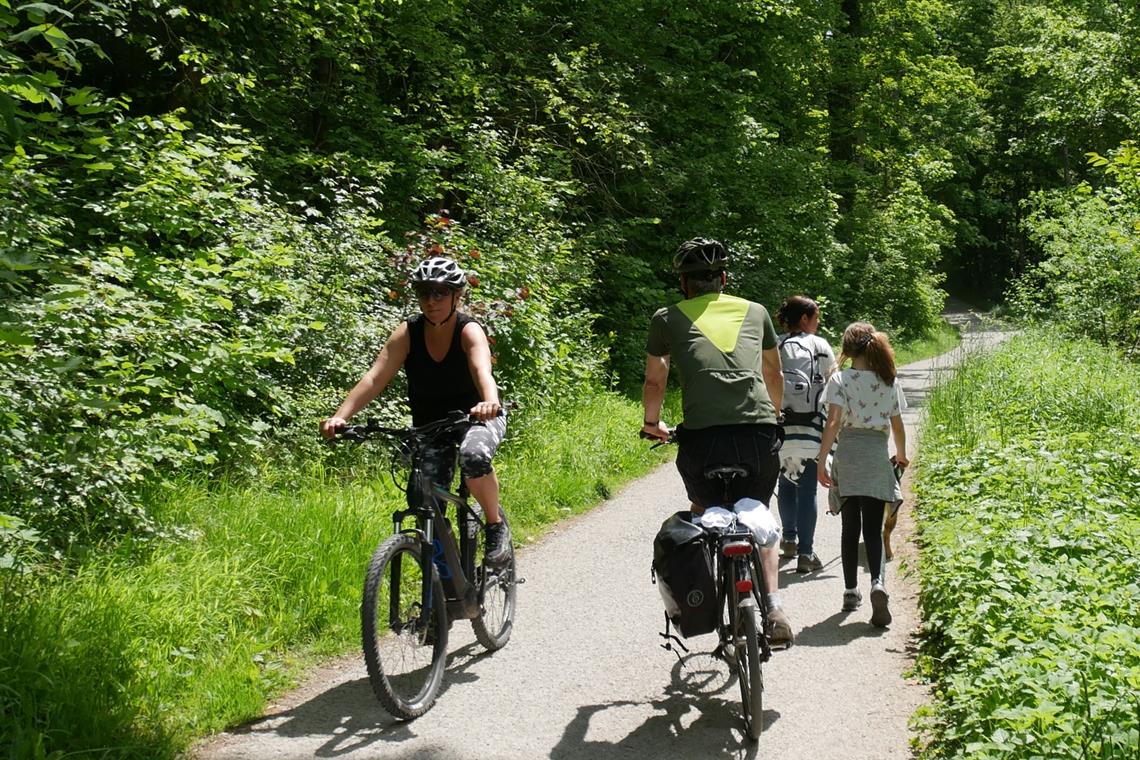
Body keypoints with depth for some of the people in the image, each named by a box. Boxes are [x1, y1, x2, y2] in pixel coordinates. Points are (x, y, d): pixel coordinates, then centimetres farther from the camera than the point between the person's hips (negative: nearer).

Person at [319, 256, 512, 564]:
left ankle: (496, 523, -10)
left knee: (474, 455, -36)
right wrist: (340, 417, -37)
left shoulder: (469, 331, -20)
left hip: (477, 418, -3)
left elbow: (482, 371, -40)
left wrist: (490, 403, -63)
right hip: (429, 423, 3)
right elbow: (374, 378, -22)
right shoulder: (408, 332, -13)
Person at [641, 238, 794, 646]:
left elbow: (654, 383, 23)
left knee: (703, 514, 24)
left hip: (702, 436, -2)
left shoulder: (668, 318, 15)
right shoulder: (755, 311, 22)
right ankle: (773, 606, 5)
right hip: (760, 434, 2)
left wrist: (652, 423, 41)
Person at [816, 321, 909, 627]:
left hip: (847, 456, -1)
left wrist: (821, 461, -12)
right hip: (877, 456, 1)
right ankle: (877, 582, -23)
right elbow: (897, 426, 9)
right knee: (873, 529, 1)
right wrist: (902, 455, 27)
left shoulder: (840, 379, -4)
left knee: (850, 527, 10)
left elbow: (833, 422, -13)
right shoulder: (889, 382, 5)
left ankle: (851, 591, 16)